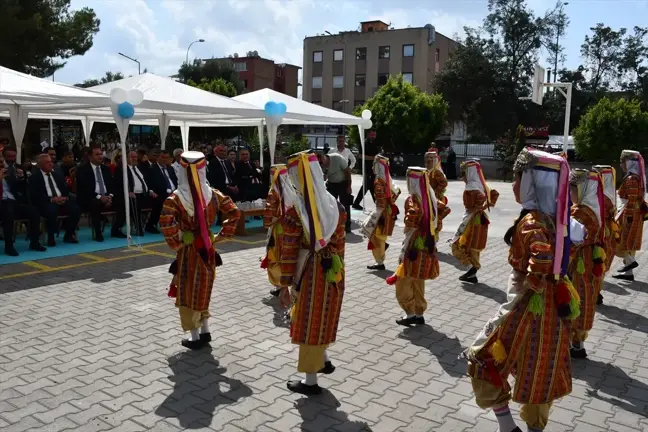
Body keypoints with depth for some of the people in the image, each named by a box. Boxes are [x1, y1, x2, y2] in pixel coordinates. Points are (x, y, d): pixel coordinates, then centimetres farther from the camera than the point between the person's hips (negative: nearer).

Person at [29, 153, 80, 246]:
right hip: (46, 203, -5)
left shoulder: (57, 175, 22)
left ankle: (68, 235, -4)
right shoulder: (35, 178, 5)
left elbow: (66, 190, 17)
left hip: (62, 200, 5)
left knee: (76, 209, -22)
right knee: (52, 210, -38)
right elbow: (35, 196, -8)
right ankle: (51, 238, -18)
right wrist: (52, 199, -20)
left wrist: (65, 197, -7)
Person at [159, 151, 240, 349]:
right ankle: (205, 331, 27)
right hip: (207, 249, 4)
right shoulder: (213, 194, -4)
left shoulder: (175, 198, -14)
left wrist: (175, 243, -13)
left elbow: (166, 223, -27)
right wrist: (222, 235, 1)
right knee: (203, 290, 20)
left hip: (187, 251, -4)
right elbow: (234, 213, -4)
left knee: (188, 292, 9)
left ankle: (195, 337, 17)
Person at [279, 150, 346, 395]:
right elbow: (339, 244, 6)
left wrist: (286, 283, -6)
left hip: (309, 272, -5)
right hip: (333, 271, 5)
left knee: (308, 323, 7)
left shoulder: (296, 210, -16)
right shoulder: (336, 206, -1)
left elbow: (289, 250, -13)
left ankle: (310, 382, 18)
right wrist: (338, 271, 17)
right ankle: (323, 360, 41)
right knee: (323, 317, 24)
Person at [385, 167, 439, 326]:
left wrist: (404, 252, -16)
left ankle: (410, 314, 8)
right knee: (418, 283, 17)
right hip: (426, 247, 8)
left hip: (415, 247, -8)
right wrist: (431, 245, 17)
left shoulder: (413, 200, -18)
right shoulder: (430, 198, 5)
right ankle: (419, 314, 22)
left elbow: (412, 228, -20)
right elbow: (432, 224, 10)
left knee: (403, 282, 5)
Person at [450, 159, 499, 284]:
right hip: (480, 219, 9)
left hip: (473, 220, -9)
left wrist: (475, 209, -19)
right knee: (473, 248, 15)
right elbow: (494, 194, 13)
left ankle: (473, 266, -11)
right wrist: (483, 208, 8)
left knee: (458, 245, 0)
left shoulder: (471, 186, -17)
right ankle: (472, 274, 18)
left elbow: (480, 198, -32)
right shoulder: (482, 185, 10)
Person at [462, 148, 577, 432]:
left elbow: (541, 261, -36)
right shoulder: (552, 217, 5)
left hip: (529, 307, -9)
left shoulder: (531, 222, -22)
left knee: (483, 363, 6)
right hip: (551, 307, 9)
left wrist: (527, 288, -22)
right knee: (540, 374, 21)